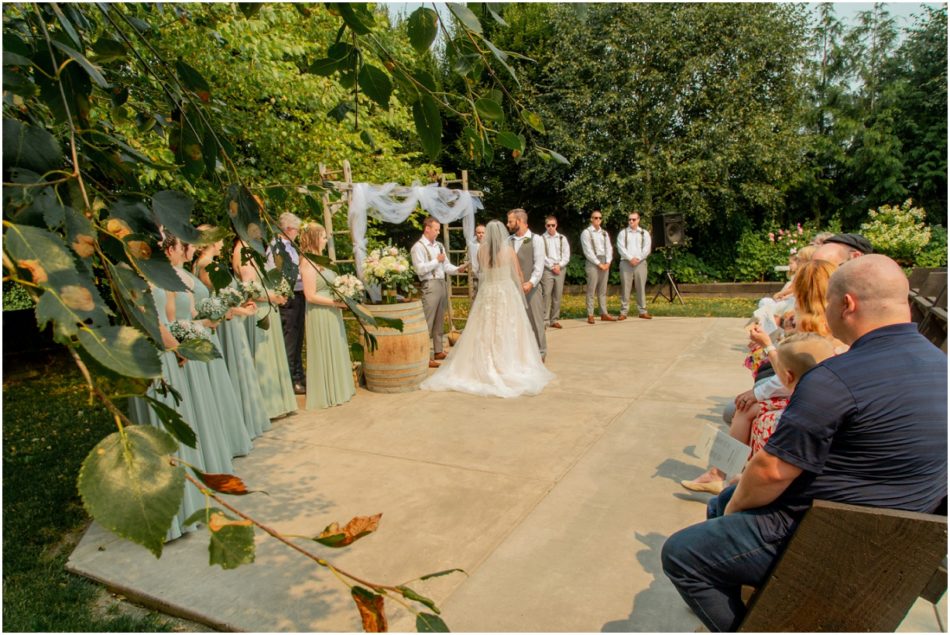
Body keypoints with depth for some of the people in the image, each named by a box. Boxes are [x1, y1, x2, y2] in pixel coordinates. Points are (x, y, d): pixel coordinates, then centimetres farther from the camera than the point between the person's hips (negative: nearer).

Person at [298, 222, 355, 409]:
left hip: (331, 313, 9)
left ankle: (336, 390, 28)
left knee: (335, 352, 16)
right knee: (324, 354, 2)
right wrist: (336, 302, -18)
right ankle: (326, 395, 15)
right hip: (320, 315, -9)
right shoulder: (308, 263, -15)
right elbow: (310, 296, -19)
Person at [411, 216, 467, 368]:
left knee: (439, 321, 14)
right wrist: (437, 260, -11)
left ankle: (438, 351, 25)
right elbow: (420, 269, -17)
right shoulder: (418, 247, -6)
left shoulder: (439, 245, 17)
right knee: (428, 322, -7)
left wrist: (458, 269, -3)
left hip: (442, 284, 8)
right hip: (430, 286, -8)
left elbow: (446, 266, 15)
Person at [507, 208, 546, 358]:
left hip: (530, 287, -4)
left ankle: (540, 353, 16)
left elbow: (539, 265, -11)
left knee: (535, 320, 3)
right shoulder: (509, 241, 10)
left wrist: (531, 283, -23)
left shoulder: (535, 240, -4)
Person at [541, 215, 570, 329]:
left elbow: (566, 255, 6)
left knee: (558, 295, 4)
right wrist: (552, 266, -12)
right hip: (547, 269, -3)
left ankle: (554, 320, 10)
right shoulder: (541, 239, 0)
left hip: (560, 269, 4)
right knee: (546, 294, -10)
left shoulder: (562, 238, 11)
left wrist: (559, 265, -8)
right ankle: (545, 320, -9)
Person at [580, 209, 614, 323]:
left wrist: (607, 262, -5)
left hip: (605, 263, 6)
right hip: (592, 263, -6)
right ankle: (590, 315, -5)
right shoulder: (586, 232, -2)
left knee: (603, 290, 7)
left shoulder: (604, 233, 16)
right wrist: (599, 264, -12)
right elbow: (588, 251, -9)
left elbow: (609, 248, 11)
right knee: (591, 290, -7)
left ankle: (604, 314, 10)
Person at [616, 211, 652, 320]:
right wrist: (630, 258, -14)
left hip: (640, 263, 1)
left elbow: (647, 249, 2)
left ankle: (642, 311, 7)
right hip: (626, 263, -1)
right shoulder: (622, 233, 8)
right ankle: (623, 312, -1)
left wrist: (638, 259, -11)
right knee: (625, 287, -3)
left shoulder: (645, 233, 12)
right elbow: (621, 248, -3)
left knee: (641, 287, 2)